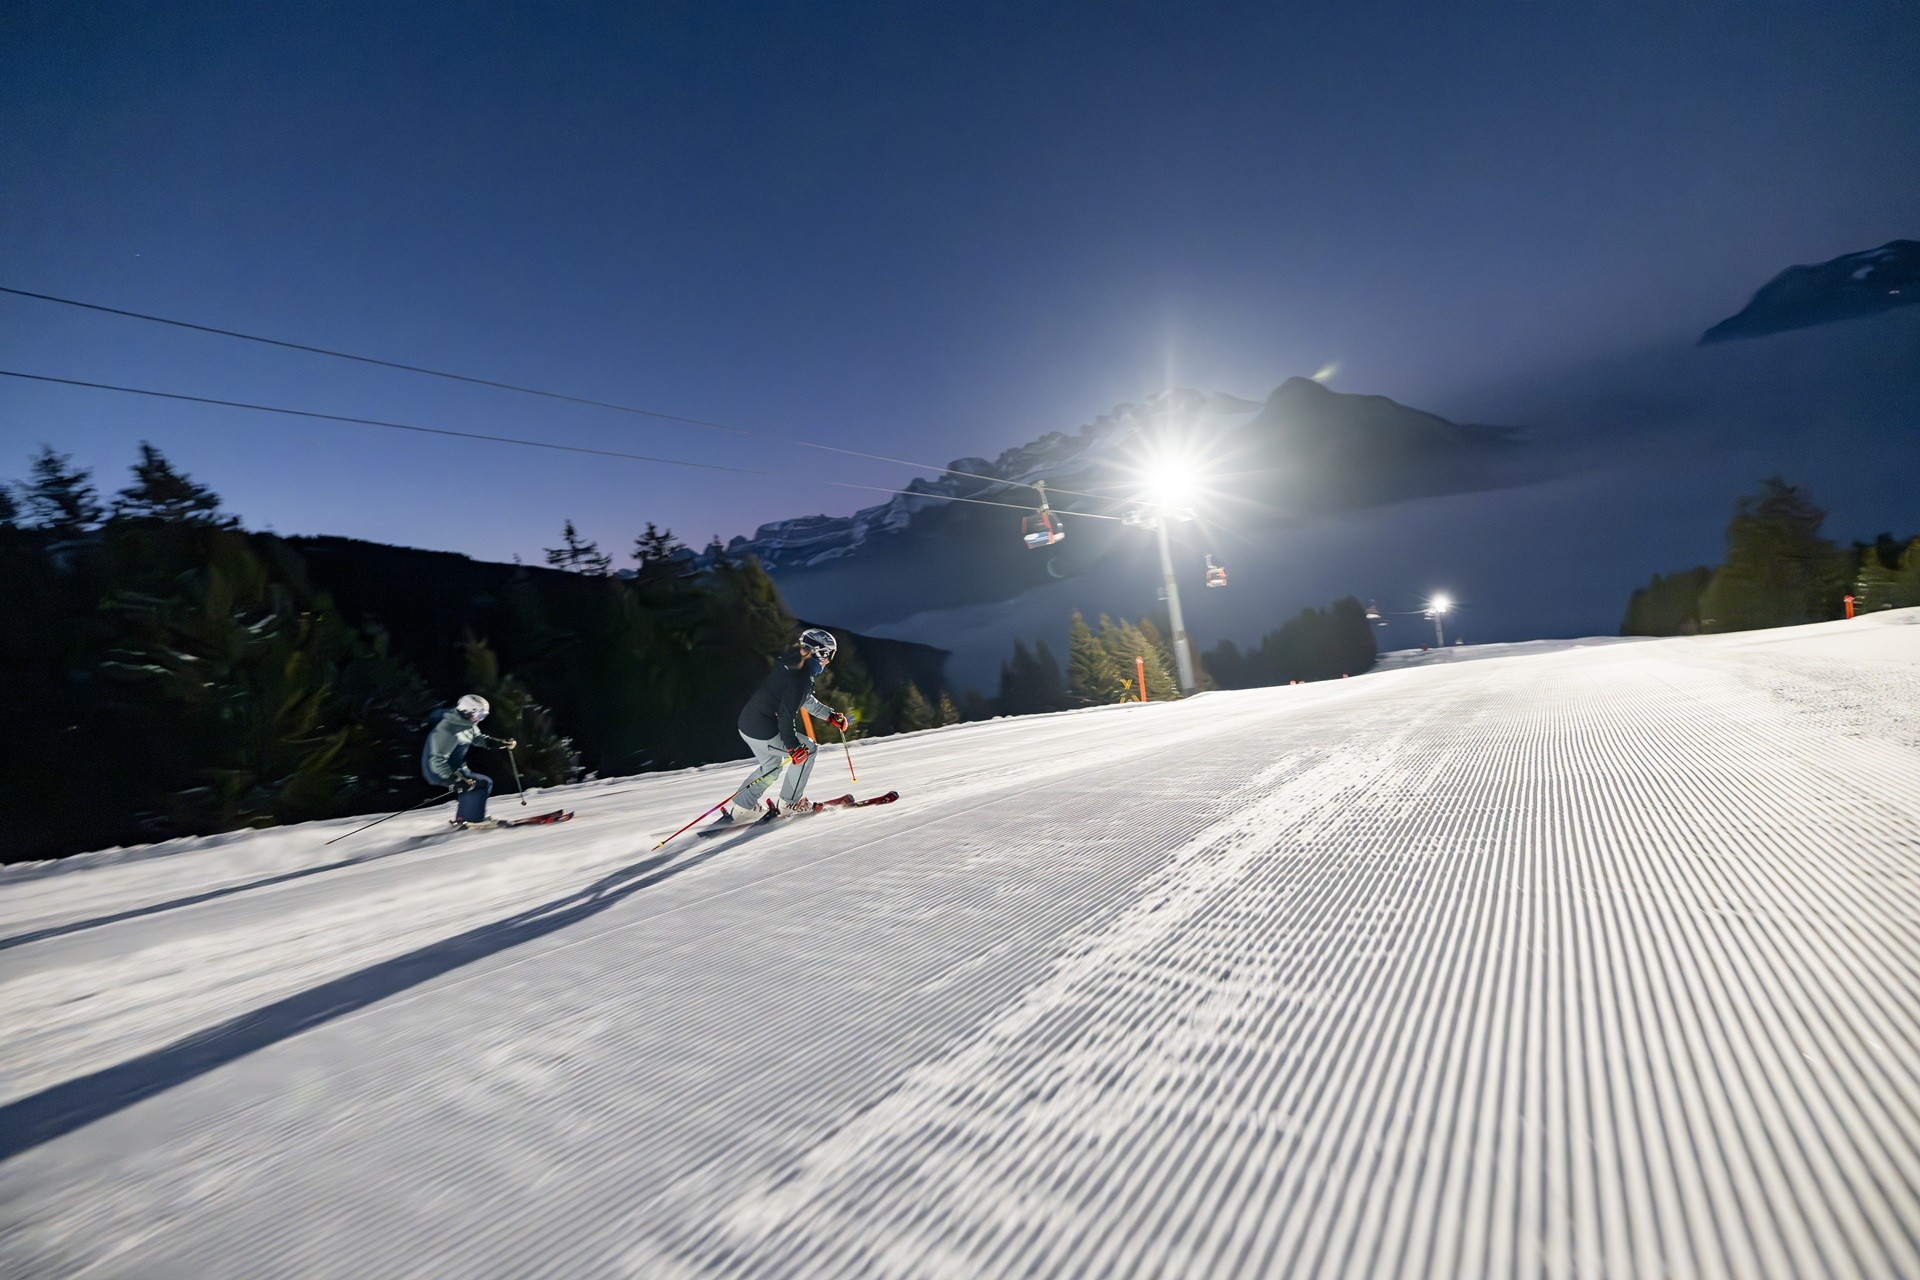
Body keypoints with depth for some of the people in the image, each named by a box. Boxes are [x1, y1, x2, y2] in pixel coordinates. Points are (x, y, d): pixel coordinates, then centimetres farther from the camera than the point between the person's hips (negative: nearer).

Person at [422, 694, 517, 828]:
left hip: (456, 768, 10)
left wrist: (501, 743, 4)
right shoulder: (446, 730, -29)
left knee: (486, 782, 16)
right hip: (439, 772, -10)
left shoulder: (467, 723, -2)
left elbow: (478, 738, 17)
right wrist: (455, 780, -37)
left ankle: (462, 819, 21)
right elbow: (437, 761, -31)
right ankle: (474, 819, -9)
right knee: (482, 784, -19)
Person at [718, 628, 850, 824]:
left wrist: (830, 715, 26)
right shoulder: (801, 678, -19)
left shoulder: (789, 666, 11)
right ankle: (791, 802, 14)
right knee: (808, 749, 7)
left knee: (770, 765, 28)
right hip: (764, 732, -9)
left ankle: (739, 808, 27)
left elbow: (805, 700, 24)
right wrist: (793, 746, -22)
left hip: (747, 723, 10)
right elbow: (787, 714, -25)